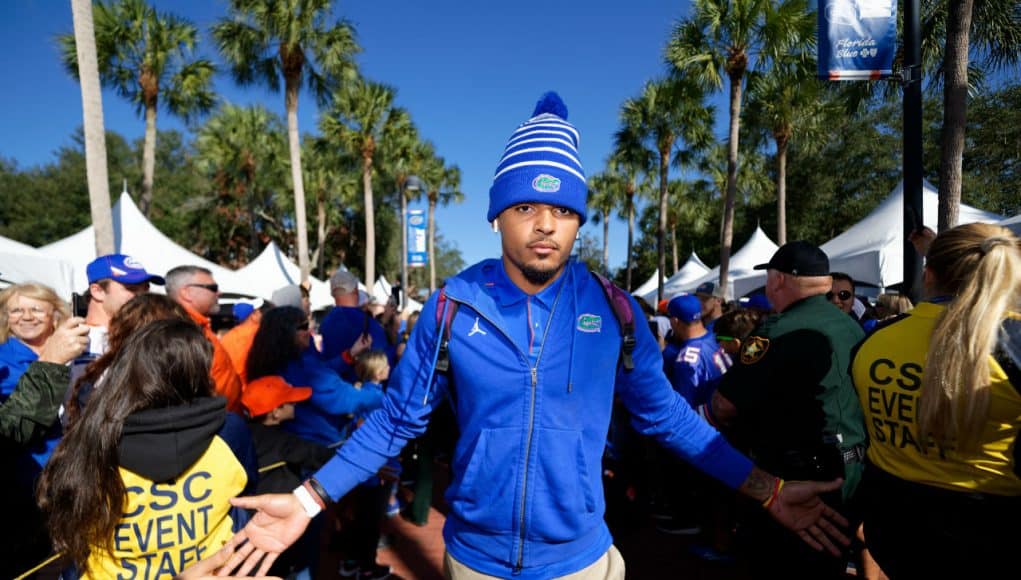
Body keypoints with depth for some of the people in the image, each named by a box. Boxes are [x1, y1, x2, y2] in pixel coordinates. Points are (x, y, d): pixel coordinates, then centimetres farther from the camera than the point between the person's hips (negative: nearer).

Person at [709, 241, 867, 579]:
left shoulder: (778, 331, -22)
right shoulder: (852, 326, 7)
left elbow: (724, 407, -21)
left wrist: (716, 415, 3)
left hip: (796, 475, -9)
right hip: (851, 467, 9)